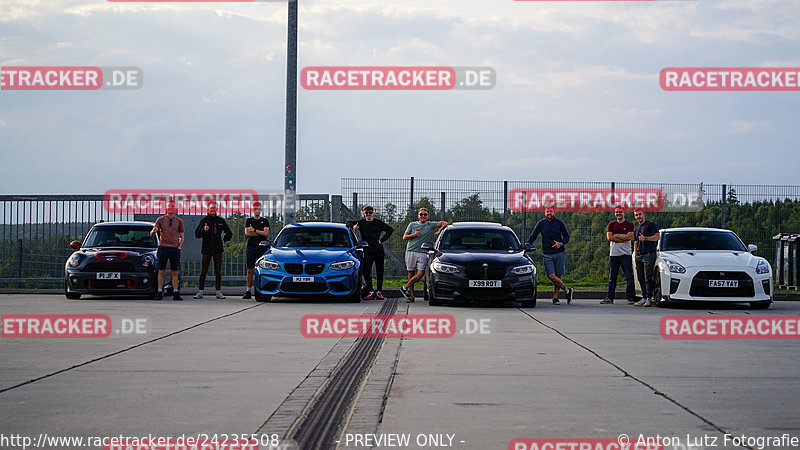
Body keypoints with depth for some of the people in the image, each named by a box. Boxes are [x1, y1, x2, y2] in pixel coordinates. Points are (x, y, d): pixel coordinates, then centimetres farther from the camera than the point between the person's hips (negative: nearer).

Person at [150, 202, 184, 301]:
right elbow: (151, 234, 1)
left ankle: (176, 293, 1)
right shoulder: (160, 220, 6)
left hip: (175, 248, 1)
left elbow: (181, 237, 15)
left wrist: (179, 247, 1)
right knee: (161, 271, -2)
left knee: (175, 272, 0)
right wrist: (154, 231, -23)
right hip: (163, 247, -1)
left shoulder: (179, 221, 10)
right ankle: (159, 293, -1)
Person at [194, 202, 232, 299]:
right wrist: (203, 230, -21)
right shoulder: (204, 221, 3)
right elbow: (197, 234, -4)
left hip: (218, 250, 2)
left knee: (218, 272, 3)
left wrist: (223, 239, 9)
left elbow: (229, 234, 23)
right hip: (207, 249, -2)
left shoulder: (221, 221, 11)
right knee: (203, 271, -3)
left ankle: (218, 292, 6)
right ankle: (200, 292, -1)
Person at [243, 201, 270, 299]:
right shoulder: (249, 220, 13)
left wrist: (254, 230, -9)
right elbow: (247, 233, -2)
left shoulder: (265, 221, 10)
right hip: (250, 247, 1)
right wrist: (260, 233, -5)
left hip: (261, 247, -1)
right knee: (250, 270, -1)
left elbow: (266, 233, -5)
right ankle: (248, 291, 0)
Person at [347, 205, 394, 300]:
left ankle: (379, 291, 11)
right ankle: (370, 291, -7)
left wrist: (382, 240, -3)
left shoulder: (378, 223, 6)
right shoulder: (361, 223, 9)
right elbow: (348, 223, 9)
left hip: (379, 250, 0)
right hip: (367, 251, 0)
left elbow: (390, 230, 5)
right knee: (366, 271, -10)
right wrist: (353, 226, -14)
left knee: (379, 272, 3)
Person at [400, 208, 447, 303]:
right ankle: (411, 295, 3)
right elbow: (404, 237, 10)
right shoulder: (412, 225, 12)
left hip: (423, 253, 0)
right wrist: (414, 234, -6)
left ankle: (405, 288, -5)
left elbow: (444, 223, 11)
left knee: (420, 274, -15)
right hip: (411, 252, 0)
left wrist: (439, 231, -5)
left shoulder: (430, 225, 11)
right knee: (411, 274, 0)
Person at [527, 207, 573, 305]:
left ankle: (555, 297, 8)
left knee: (558, 276, -1)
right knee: (551, 275, -14)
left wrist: (561, 243, -13)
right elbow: (533, 236, 14)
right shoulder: (541, 223, 7)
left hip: (559, 253, -1)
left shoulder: (559, 223, 4)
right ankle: (567, 290, -1)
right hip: (547, 254, 1)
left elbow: (566, 237, 7)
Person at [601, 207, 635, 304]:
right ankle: (609, 297, 11)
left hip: (625, 254, -2)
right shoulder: (611, 224, 12)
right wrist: (623, 238, -8)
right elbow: (609, 237, -2)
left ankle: (630, 298, -2)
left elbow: (630, 236, -10)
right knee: (612, 278, 6)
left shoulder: (629, 225, 5)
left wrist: (616, 236, -7)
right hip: (613, 254, 2)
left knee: (629, 277, -5)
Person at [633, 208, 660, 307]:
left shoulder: (651, 225, 0)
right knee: (641, 278, 4)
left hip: (649, 254, -7)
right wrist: (635, 256, 19)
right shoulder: (636, 229, 23)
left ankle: (649, 298, -12)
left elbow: (658, 236, -10)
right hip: (639, 256, 7)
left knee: (648, 278, -11)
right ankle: (644, 298, 8)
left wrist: (645, 238, -18)